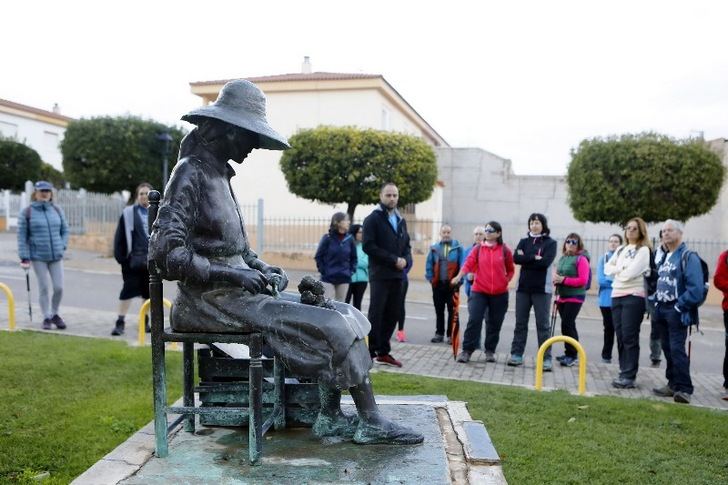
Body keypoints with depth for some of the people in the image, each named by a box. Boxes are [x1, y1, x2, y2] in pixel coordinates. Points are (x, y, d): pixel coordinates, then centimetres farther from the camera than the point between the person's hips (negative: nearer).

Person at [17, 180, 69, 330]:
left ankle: (54, 314, 24)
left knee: (58, 287, 2)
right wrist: (24, 258, -8)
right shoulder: (26, 212, -2)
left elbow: (65, 230, 13)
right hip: (38, 257, -3)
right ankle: (47, 318, 17)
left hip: (56, 256, 3)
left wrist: (62, 246, -1)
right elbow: (22, 236, -3)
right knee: (44, 288, 1)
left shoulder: (57, 210, 7)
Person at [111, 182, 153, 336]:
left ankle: (145, 321, 24)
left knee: (149, 292, 11)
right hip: (133, 259, -3)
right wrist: (120, 257, -7)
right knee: (128, 290, -1)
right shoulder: (128, 213, -1)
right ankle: (120, 323, 5)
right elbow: (119, 236, -2)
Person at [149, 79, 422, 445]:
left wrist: (262, 269, 6)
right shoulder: (191, 173, -12)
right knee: (331, 325, -14)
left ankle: (330, 416, -1)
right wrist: (236, 275, -21)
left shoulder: (219, 173, 15)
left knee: (336, 314, 2)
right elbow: (166, 253, -21)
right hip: (212, 301, -9)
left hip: (233, 291, 9)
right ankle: (371, 422, 0)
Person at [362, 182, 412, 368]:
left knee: (393, 315, 9)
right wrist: (393, 259, -15)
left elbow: (406, 245, 22)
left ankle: (383, 352, 19)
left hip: (397, 275, 7)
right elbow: (368, 246, -13)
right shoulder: (373, 219, -3)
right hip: (380, 275, -6)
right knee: (376, 314, -5)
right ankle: (369, 353, 2)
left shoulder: (401, 220, 19)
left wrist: (406, 260, 0)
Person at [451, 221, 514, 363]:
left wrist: (505, 281, -3)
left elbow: (511, 270, 11)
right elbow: (468, 263, -9)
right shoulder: (478, 249, 3)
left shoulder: (505, 250, 2)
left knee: (494, 323, 9)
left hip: (499, 294, 1)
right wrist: (459, 276, -25)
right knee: (474, 320, -8)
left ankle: (490, 351, 24)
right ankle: (467, 350, 1)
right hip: (479, 291, 0)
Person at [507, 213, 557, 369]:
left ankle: (546, 358, 4)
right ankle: (517, 354, 13)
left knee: (542, 324, 0)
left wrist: (526, 259, -9)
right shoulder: (524, 241, 10)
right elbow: (516, 258, -6)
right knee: (520, 323, 7)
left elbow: (545, 262, -15)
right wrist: (534, 258, -14)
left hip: (541, 289, -3)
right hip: (523, 287, 3)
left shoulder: (550, 243, 1)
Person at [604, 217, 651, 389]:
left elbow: (630, 273, -15)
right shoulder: (620, 250, 18)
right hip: (616, 295, 6)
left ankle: (629, 376, -3)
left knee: (630, 337, -7)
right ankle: (624, 372, 13)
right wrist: (621, 269, -6)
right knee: (620, 336, 7)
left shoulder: (643, 250, -3)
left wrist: (617, 270, 2)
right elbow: (607, 268, 11)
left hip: (634, 296, -6)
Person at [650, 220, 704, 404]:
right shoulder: (663, 257, 16)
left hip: (677, 311, -8)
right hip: (662, 309, 8)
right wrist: (657, 302, 11)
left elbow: (695, 287, -17)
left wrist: (680, 306, -16)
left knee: (677, 349, -11)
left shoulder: (688, 257, -9)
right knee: (667, 349, 12)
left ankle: (684, 388, -7)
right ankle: (672, 384, 20)